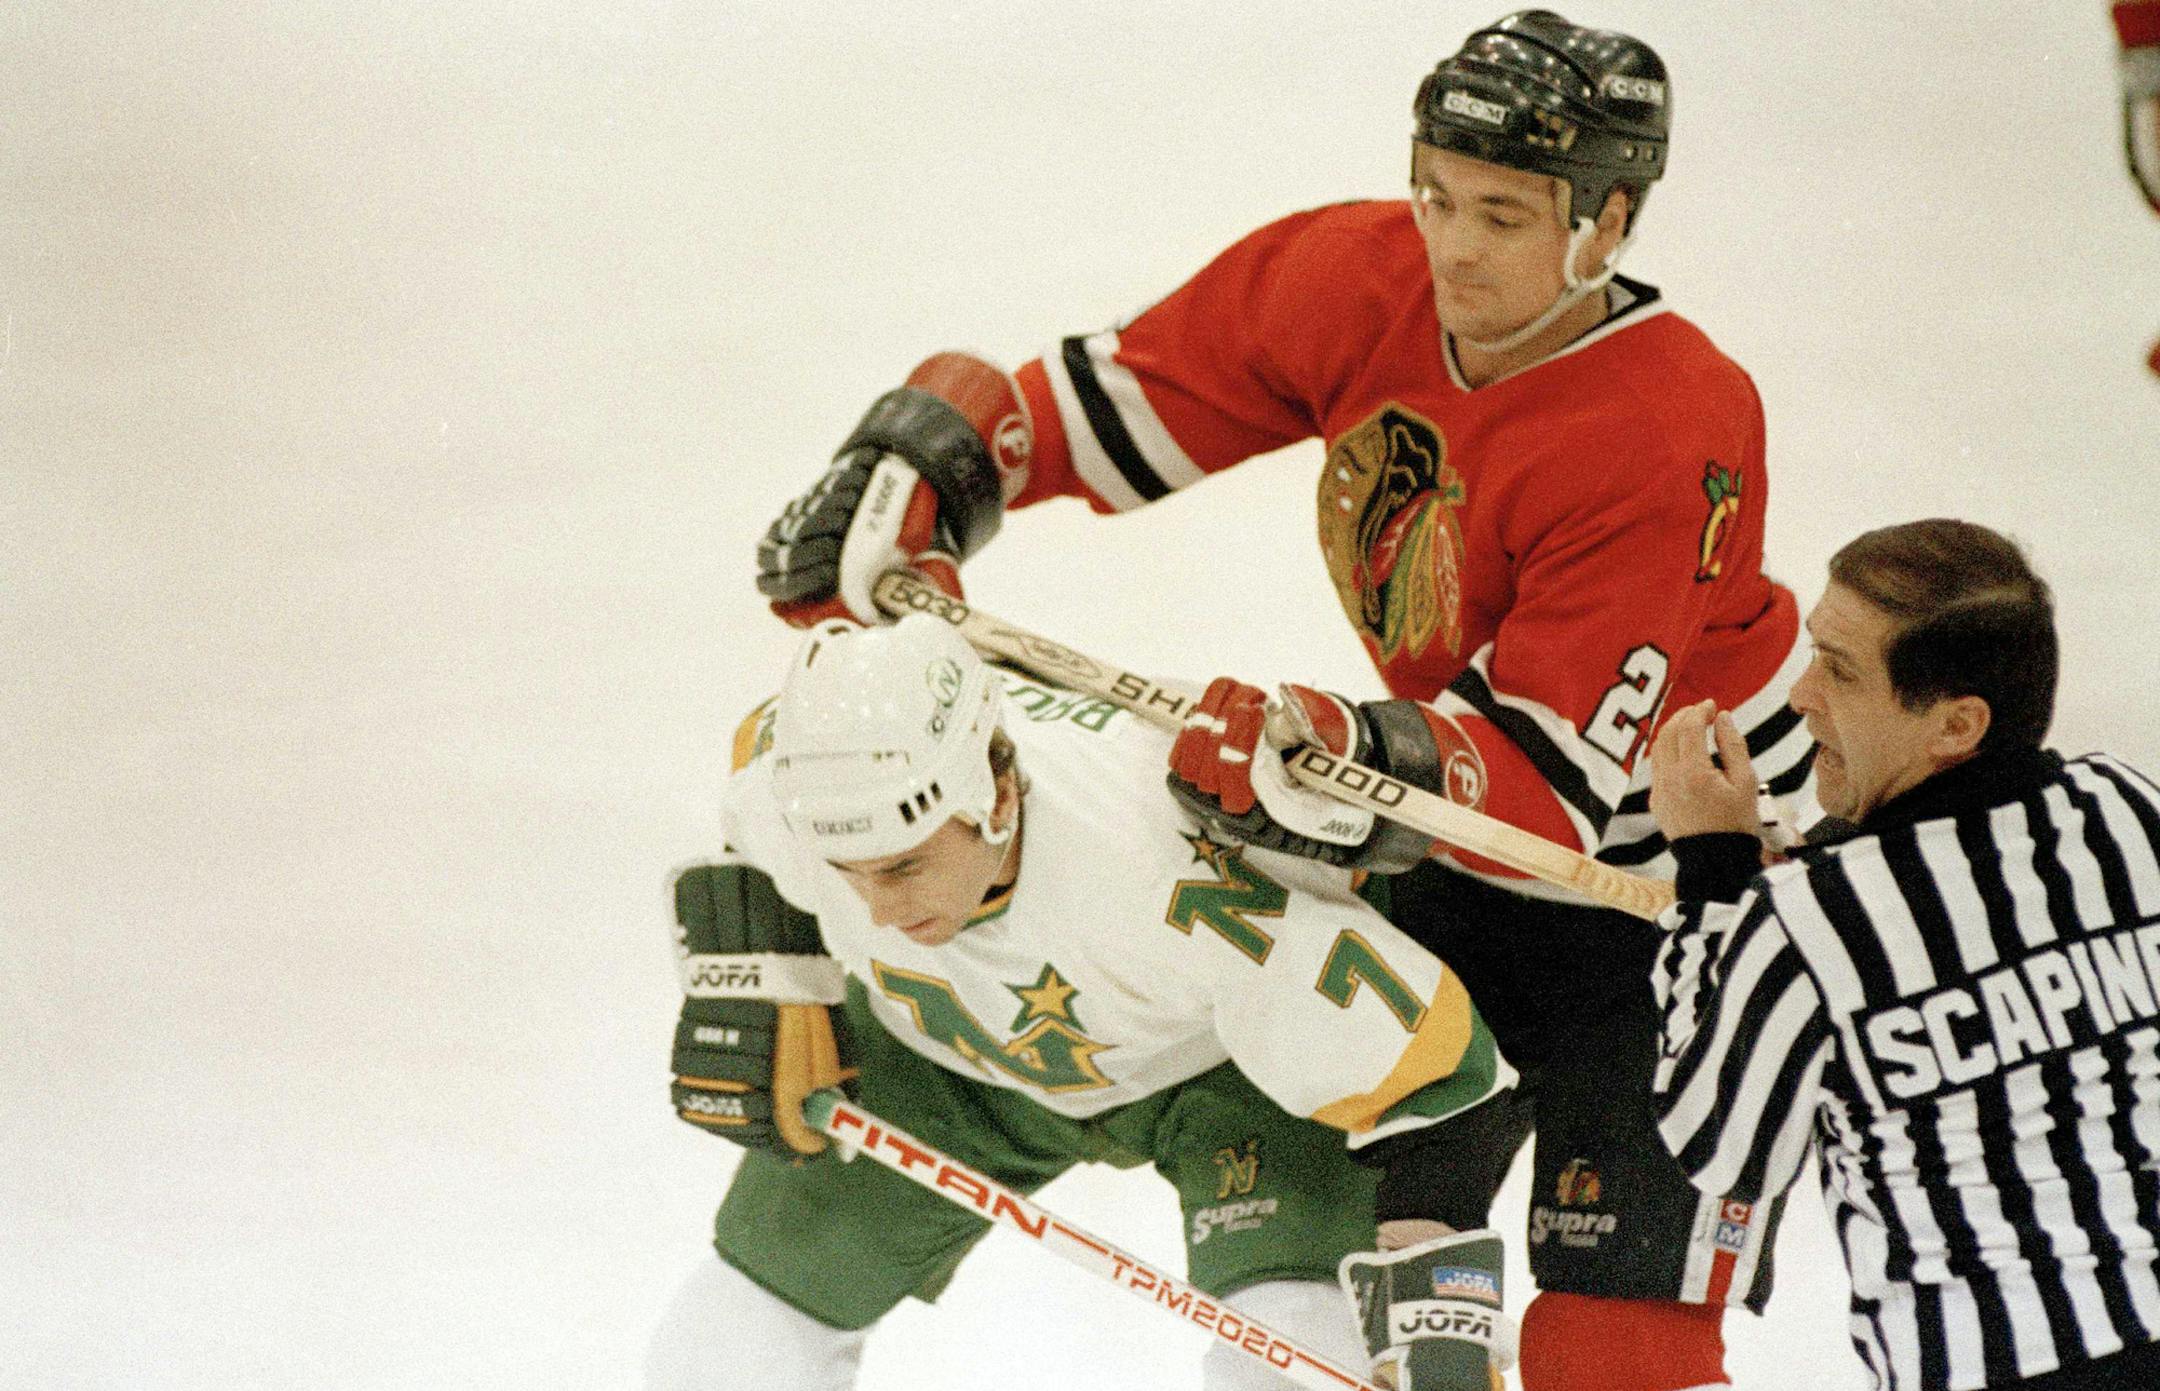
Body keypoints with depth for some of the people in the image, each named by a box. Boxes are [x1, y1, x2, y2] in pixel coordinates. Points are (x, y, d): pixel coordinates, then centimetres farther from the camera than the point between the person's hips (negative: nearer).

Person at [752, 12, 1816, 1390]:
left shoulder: (1675, 438, -31)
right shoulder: (1361, 282, -14)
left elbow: (1555, 779, -34)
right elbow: (1113, 397, -2)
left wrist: (1367, 762, -51)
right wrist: (919, 464, -16)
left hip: (1679, 865, -7)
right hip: (1465, 853, 7)